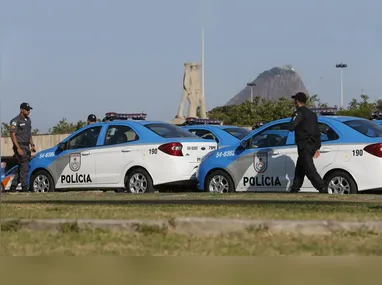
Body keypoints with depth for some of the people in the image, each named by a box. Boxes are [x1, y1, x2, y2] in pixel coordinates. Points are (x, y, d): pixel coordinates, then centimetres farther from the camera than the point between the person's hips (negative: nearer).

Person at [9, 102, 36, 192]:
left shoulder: (28, 120, 15)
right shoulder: (15, 121, -10)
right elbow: (13, 135, -14)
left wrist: (32, 145, 15)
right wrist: (18, 148, -20)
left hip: (26, 147, 8)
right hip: (20, 146, -8)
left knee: (21, 168, 9)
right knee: (24, 168, -12)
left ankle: (13, 186, 16)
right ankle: (24, 188, -10)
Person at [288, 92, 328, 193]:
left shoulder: (299, 113, -8)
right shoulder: (312, 114, 20)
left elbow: (291, 127, -19)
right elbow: (317, 132, 21)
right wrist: (318, 147, 22)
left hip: (304, 145, -9)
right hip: (312, 145, 9)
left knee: (309, 169, -14)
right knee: (299, 169, 15)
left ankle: (322, 187, -24)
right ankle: (294, 190, 18)